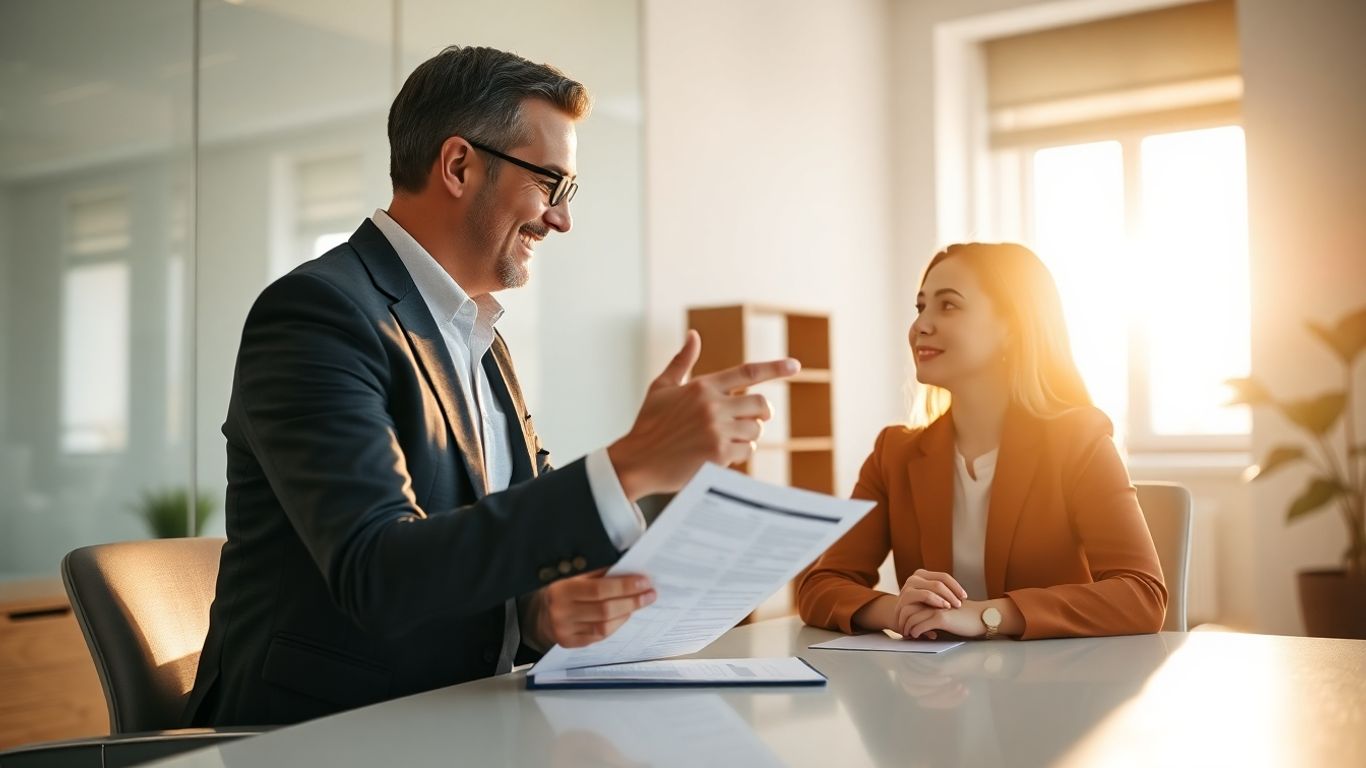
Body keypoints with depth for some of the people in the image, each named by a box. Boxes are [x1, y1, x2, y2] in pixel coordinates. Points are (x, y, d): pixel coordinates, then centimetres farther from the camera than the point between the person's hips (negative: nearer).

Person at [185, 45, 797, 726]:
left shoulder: (478, 337, 13)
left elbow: (505, 549, 11)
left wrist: (542, 608, -12)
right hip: (316, 737, -7)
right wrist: (630, 467, -28)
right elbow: (377, 578, -25)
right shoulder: (315, 311, -13)